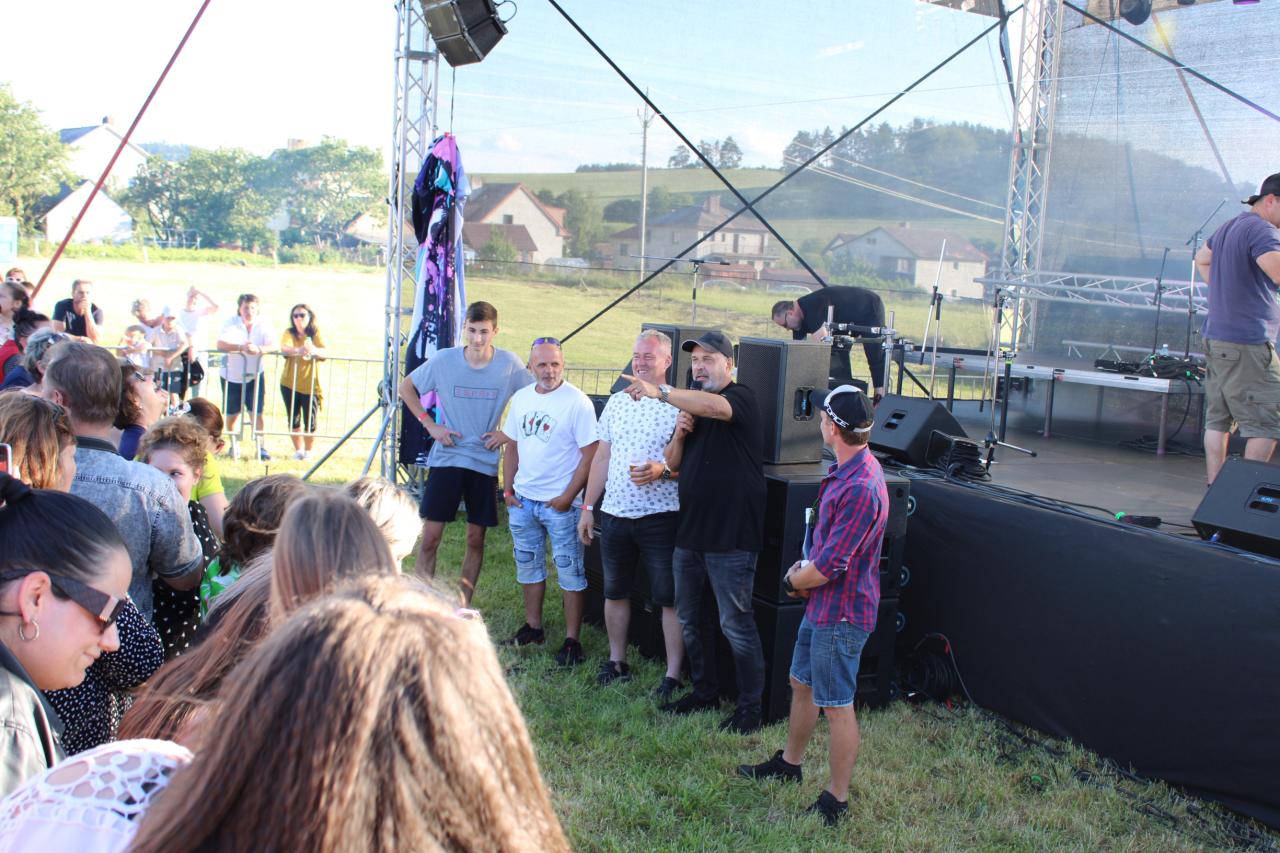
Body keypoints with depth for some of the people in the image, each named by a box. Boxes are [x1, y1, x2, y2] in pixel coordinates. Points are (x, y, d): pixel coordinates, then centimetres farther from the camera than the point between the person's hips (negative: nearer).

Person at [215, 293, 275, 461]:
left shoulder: (262, 326, -5)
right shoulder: (231, 324, -10)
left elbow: (273, 345, -16)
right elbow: (221, 344, -23)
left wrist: (259, 349, -37)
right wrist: (241, 347, -39)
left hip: (254, 376, 1)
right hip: (232, 376, -1)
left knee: (258, 412, -4)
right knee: (232, 414, 11)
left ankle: (261, 447, 6)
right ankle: (234, 444, 32)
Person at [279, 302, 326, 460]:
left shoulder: (316, 333, 0)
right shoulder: (289, 333, 0)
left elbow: (324, 352, -15)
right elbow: (284, 348, -20)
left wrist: (313, 350, -38)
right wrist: (298, 350, -42)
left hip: (311, 385, -1)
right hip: (290, 383, 1)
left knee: (310, 421, -3)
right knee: (294, 420, 8)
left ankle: (308, 451, 16)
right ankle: (298, 450, 25)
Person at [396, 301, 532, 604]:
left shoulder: (510, 364, -8)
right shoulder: (443, 360, -7)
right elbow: (406, 388, 7)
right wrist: (430, 425, -3)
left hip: (485, 462, 1)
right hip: (446, 459, -1)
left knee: (476, 539, 8)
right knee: (430, 538, -3)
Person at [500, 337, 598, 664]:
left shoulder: (577, 402, -12)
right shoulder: (521, 398, 7)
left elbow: (590, 454, -14)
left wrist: (567, 497, -16)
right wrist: (507, 489, 8)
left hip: (560, 503, -6)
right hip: (523, 500, 6)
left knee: (570, 574, 0)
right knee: (528, 565, 18)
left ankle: (572, 640, 7)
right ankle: (533, 627, 32)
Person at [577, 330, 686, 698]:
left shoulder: (678, 405, -8)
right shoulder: (617, 401, 10)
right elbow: (602, 457, 14)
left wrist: (662, 470, -27)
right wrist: (588, 506, 12)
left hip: (660, 516, -6)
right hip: (614, 513, 6)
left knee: (670, 598, 0)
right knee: (614, 591, 16)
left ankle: (673, 675, 8)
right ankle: (617, 661, 31)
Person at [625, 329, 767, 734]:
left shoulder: (741, 398, -9)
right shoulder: (691, 405, 16)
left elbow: (715, 407, -34)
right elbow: (673, 464, 17)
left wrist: (660, 392, -39)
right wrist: (679, 434, -4)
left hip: (731, 535, -8)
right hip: (690, 530, 8)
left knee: (736, 623, -3)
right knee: (690, 617, 16)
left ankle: (750, 705, 9)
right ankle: (704, 690, 31)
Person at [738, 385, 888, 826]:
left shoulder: (860, 488, -28)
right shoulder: (846, 470, 5)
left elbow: (829, 567, -26)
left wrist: (793, 580, -8)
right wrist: (804, 570, 4)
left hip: (841, 613, -10)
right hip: (821, 605, 10)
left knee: (836, 705, 2)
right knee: (801, 683, 23)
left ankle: (835, 801, 15)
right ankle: (789, 762, 42)